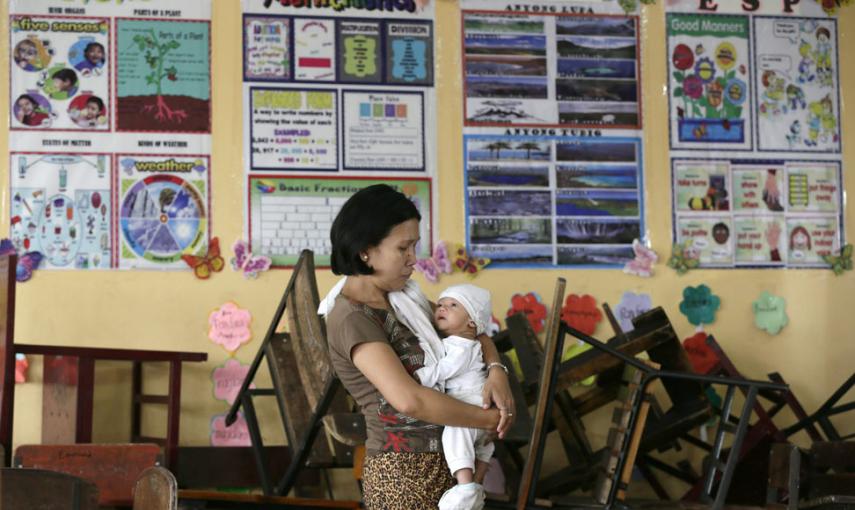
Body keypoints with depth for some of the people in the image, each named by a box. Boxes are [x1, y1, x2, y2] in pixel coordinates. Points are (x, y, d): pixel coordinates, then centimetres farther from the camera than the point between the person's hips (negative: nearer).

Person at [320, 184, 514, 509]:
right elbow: (409, 399, -29)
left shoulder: (400, 296, 8)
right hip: (404, 471, -8)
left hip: (441, 460, 8)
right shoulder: (352, 319, -18)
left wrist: (496, 370, -6)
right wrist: (491, 419, -19)